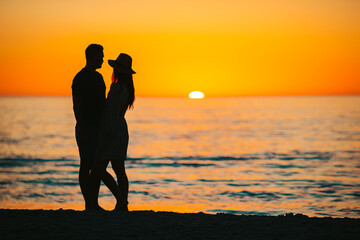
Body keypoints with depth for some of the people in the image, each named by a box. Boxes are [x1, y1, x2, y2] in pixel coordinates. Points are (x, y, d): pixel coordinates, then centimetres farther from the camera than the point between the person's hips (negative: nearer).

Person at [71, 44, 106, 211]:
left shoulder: (98, 77, 17)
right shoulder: (80, 78, -11)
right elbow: (76, 106, -16)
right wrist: (82, 131, -21)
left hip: (99, 127, 9)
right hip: (86, 128, -9)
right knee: (86, 165, -4)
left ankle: (94, 204, 13)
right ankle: (88, 205, -1)